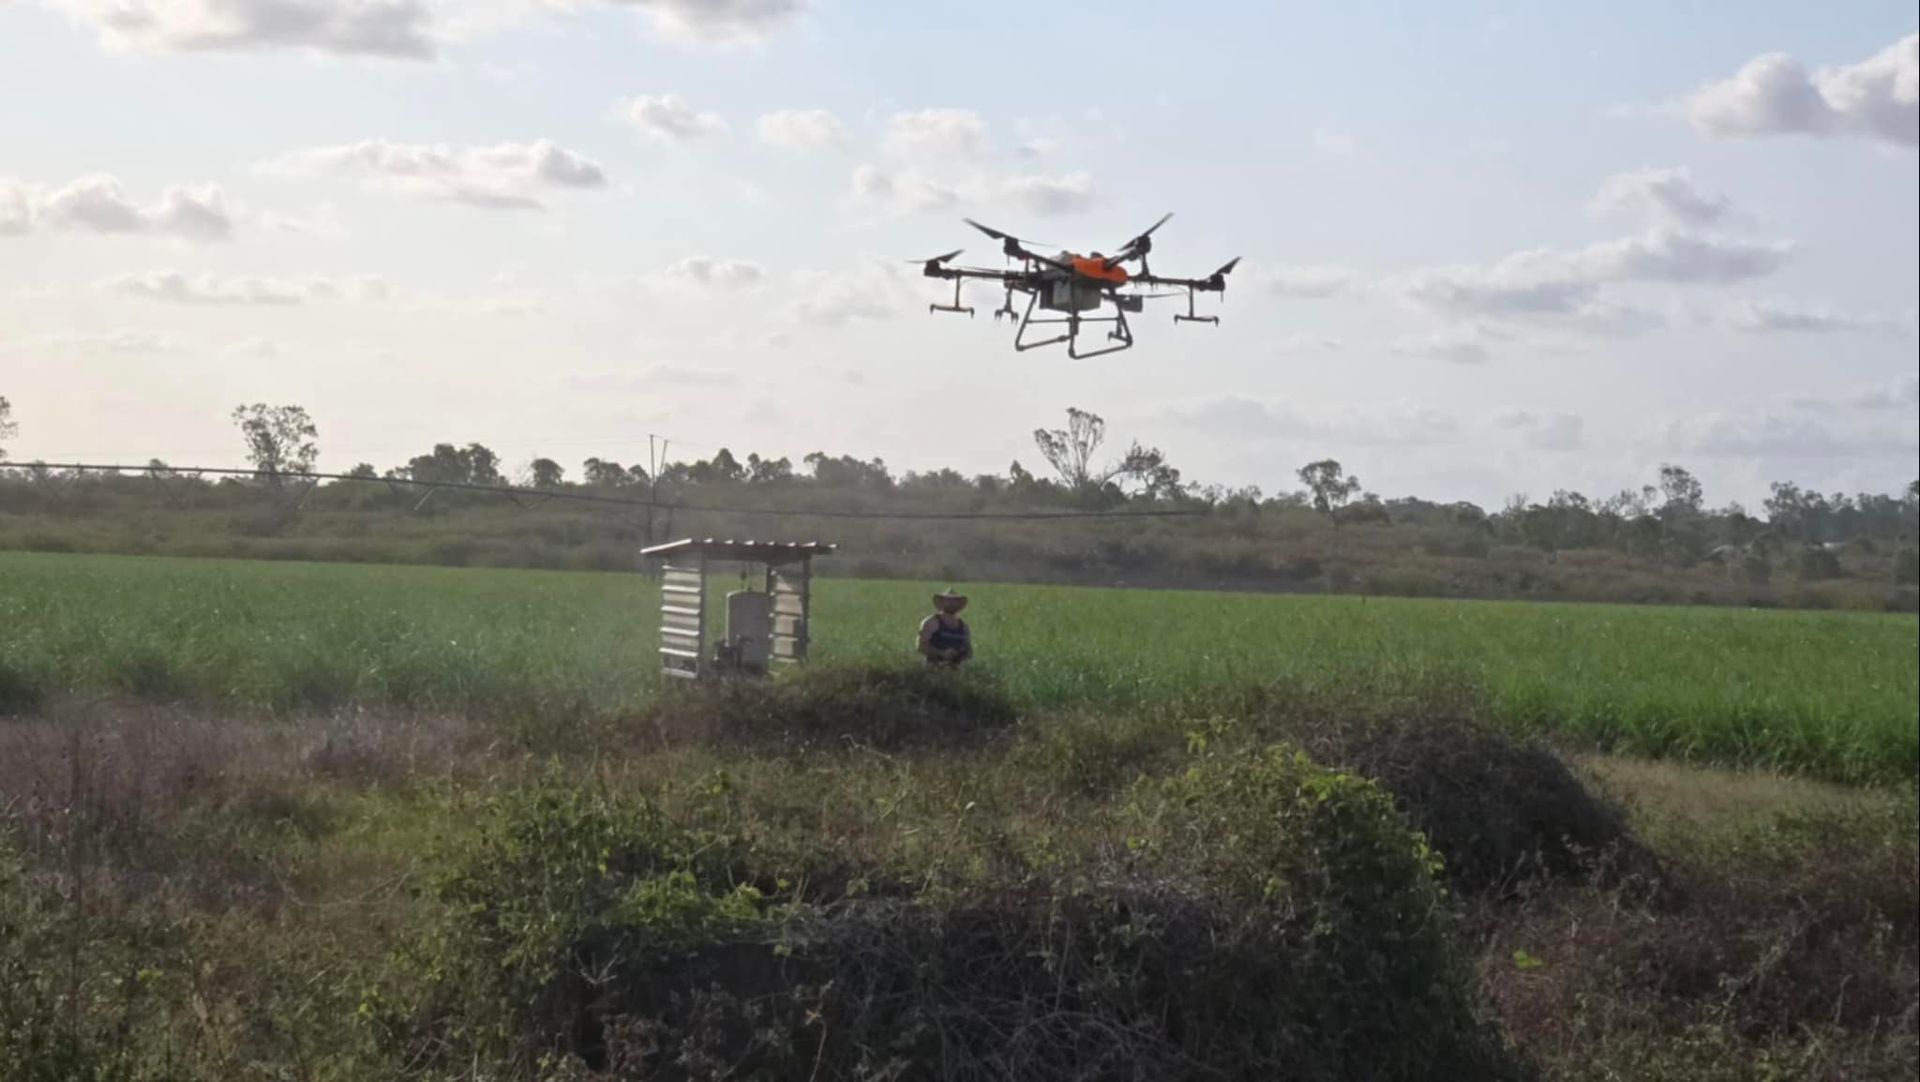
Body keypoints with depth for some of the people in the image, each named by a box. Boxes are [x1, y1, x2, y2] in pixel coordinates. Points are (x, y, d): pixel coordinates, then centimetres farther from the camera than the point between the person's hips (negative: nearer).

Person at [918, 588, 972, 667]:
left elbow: (969, 651, 23)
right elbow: (921, 646, -4)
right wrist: (942, 653, -17)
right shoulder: (932, 623, 3)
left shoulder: (963, 626, 18)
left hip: (955, 667, 4)